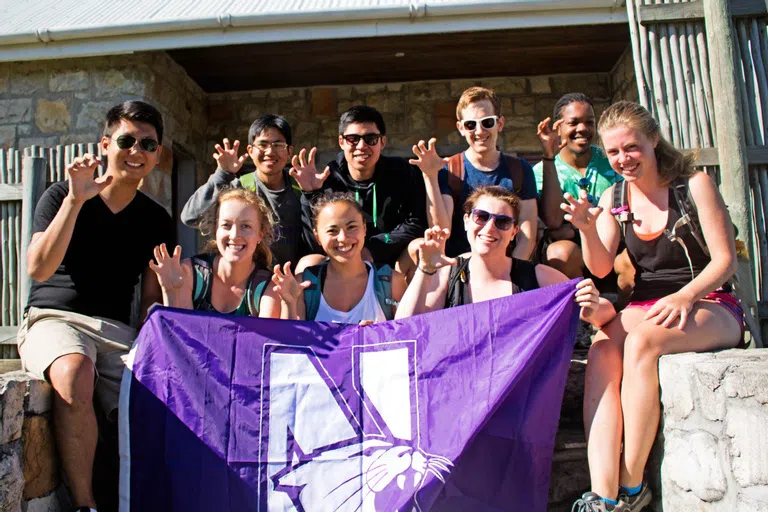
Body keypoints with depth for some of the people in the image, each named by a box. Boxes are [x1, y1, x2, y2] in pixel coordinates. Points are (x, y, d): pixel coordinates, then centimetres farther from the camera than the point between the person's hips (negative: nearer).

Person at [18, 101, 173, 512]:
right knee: (74, 376, -37)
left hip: (117, 329, 3)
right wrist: (76, 200, -18)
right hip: (53, 317, -3)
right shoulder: (61, 196, 3)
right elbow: (39, 269, -12)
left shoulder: (156, 220, 12)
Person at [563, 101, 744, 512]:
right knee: (601, 350, -30)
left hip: (709, 309, -3)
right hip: (646, 311, 4)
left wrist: (684, 297, -23)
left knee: (642, 339, -35)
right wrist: (586, 228, -17)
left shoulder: (694, 185, -2)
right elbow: (602, 268, 2)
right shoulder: (614, 199, 10)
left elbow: (725, 260, -5)